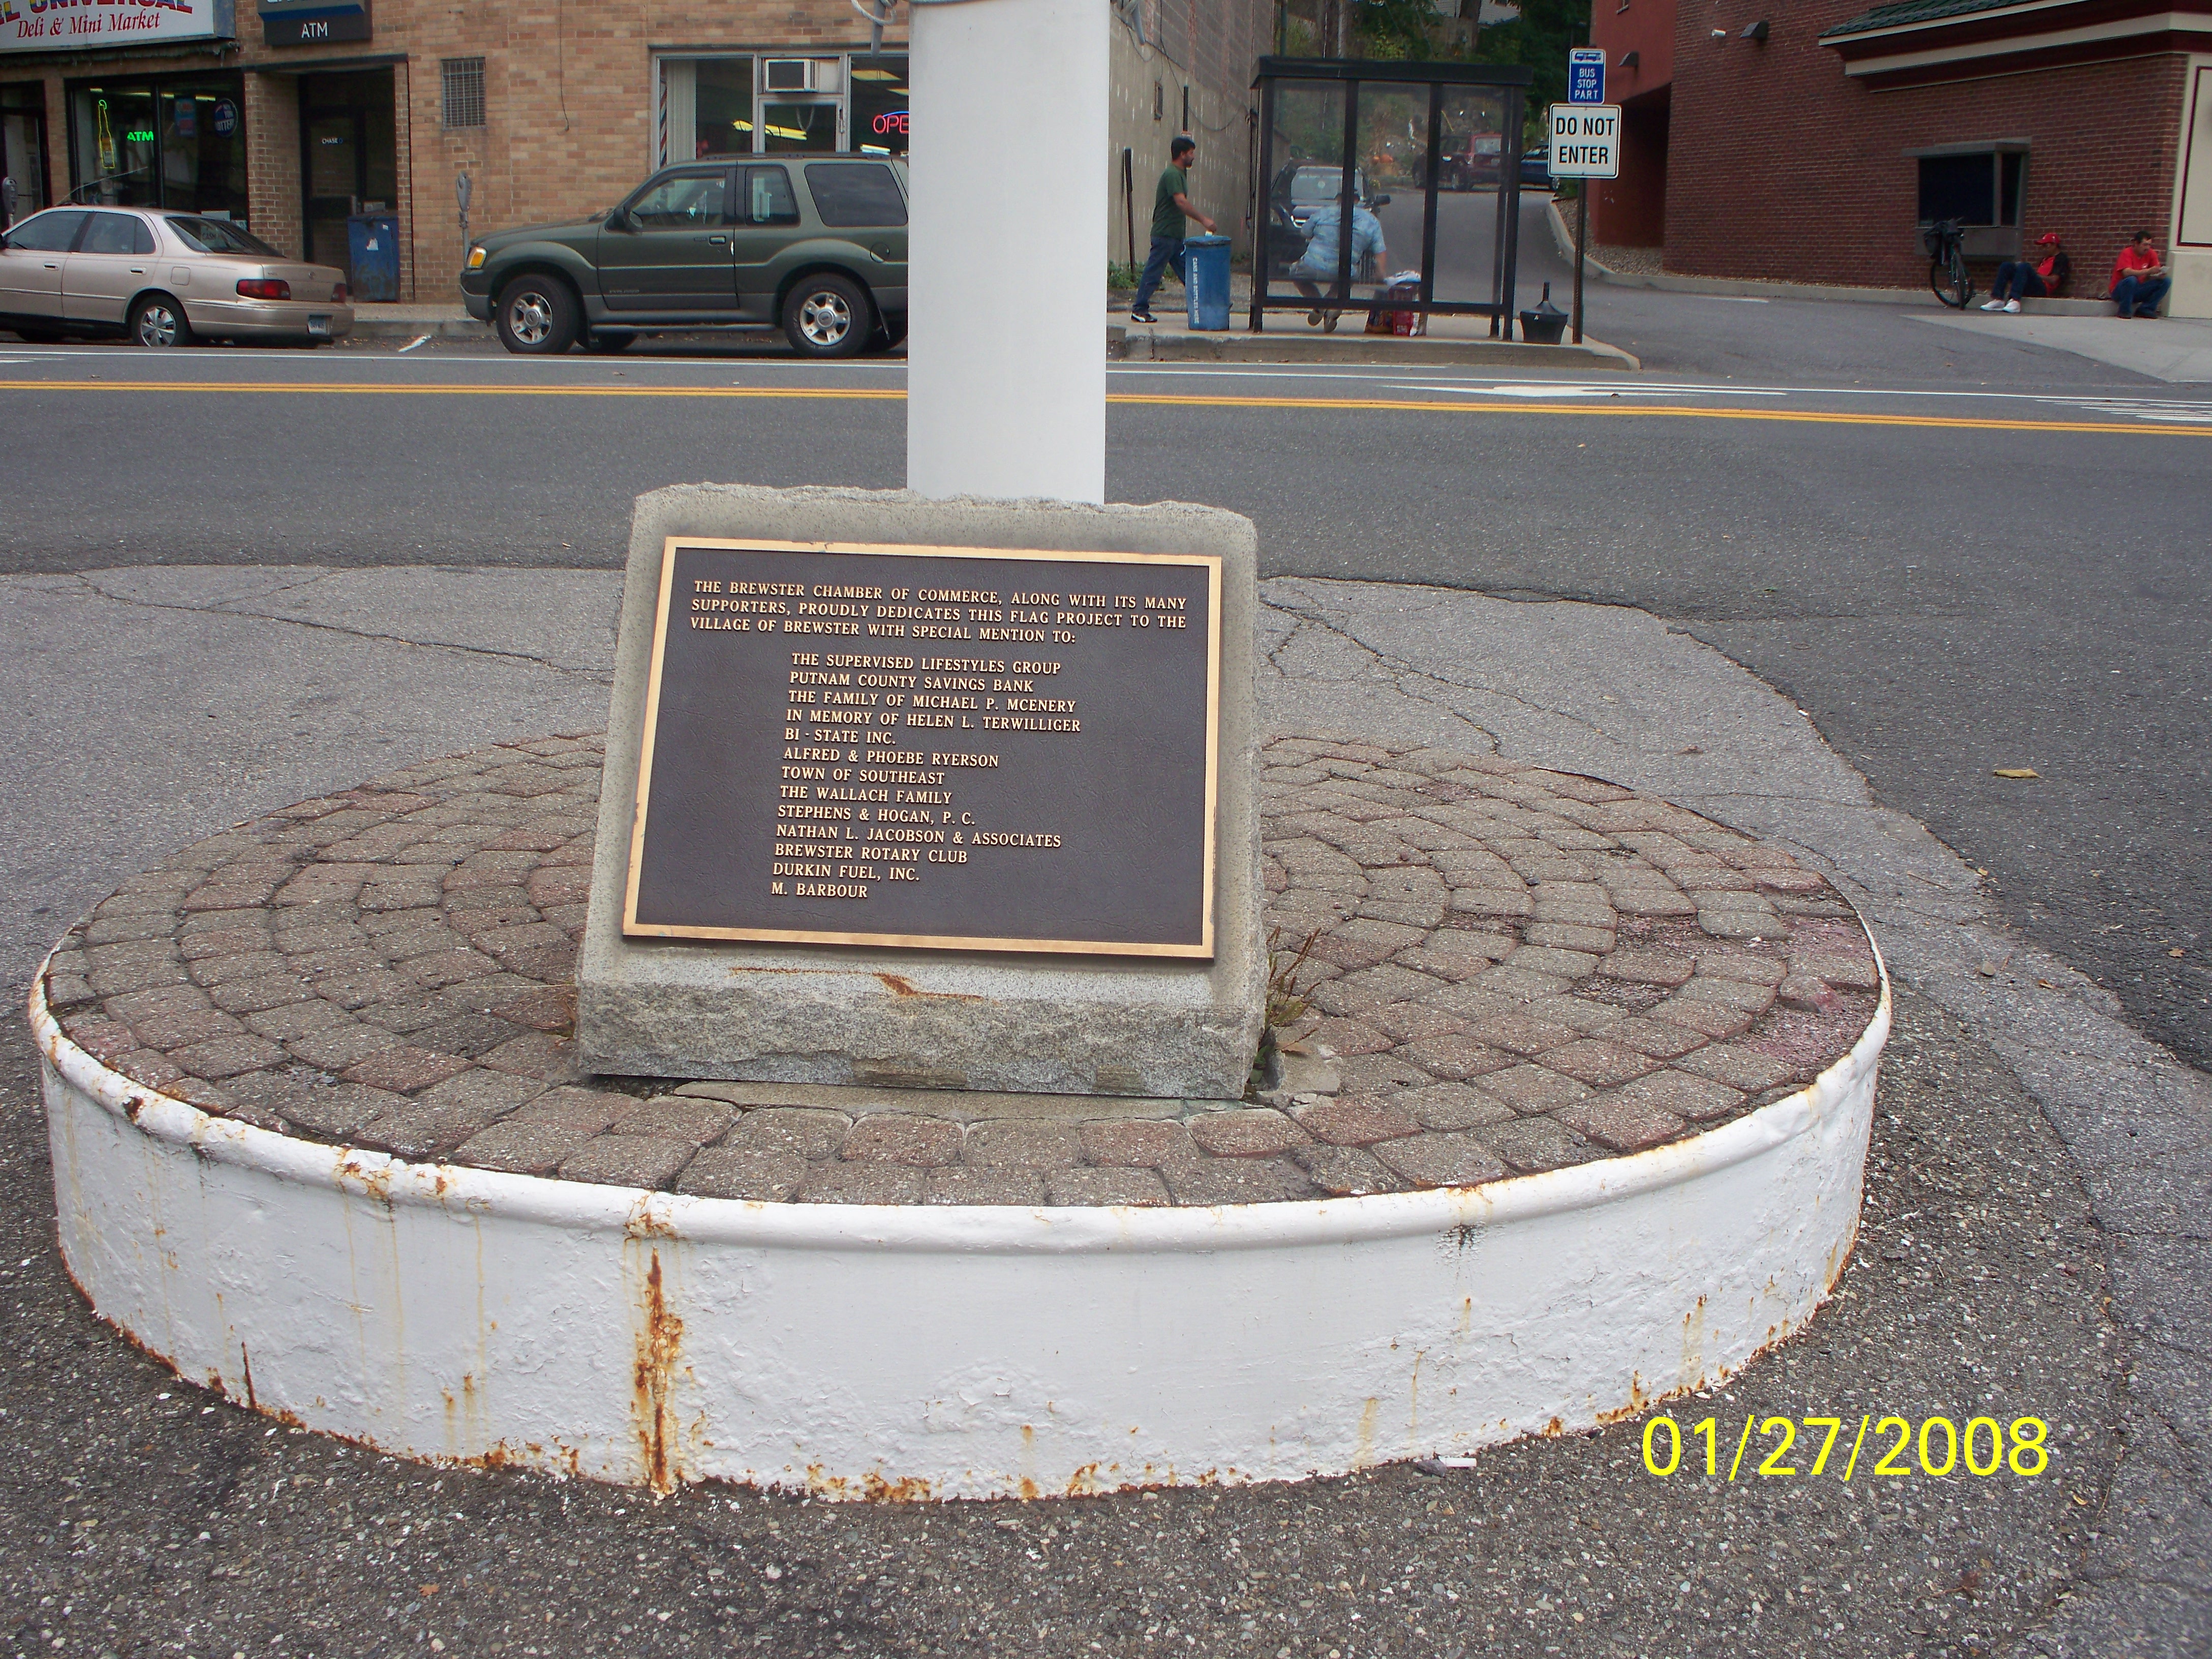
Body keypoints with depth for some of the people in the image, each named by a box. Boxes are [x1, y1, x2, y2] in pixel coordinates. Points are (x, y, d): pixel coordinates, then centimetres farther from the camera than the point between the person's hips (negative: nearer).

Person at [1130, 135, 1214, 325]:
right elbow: (1181, 203, -25)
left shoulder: (1181, 173, 15)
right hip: (1165, 234, -10)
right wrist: (1203, 220, -26)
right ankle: (1139, 310, -2)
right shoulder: (1171, 174, -15)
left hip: (1176, 234, 10)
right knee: (1153, 272, -5)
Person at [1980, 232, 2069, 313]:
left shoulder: (2061, 259, 5)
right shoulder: (2047, 259, 33)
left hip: (2042, 290, -9)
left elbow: (2053, 280, -9)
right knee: (2007, 266, -1)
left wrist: (2036, 274, -7)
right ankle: (1997, 300, -20)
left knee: (2024, 267, -31)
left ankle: (2015, 302, -48)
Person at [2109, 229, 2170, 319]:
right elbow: (2127, 273, -30)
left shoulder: (2151, 254, 2)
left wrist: (2160, 274, -23)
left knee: (2166, 281, -9)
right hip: (2119, 291, -6)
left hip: (2138, 291, 6)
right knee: (2131, 280, -38)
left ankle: (2145, 309, -9)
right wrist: (2149, 271, -36)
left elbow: (2156, 274, 2)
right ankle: (2124, 311, -20)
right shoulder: (2127, 253, -14)